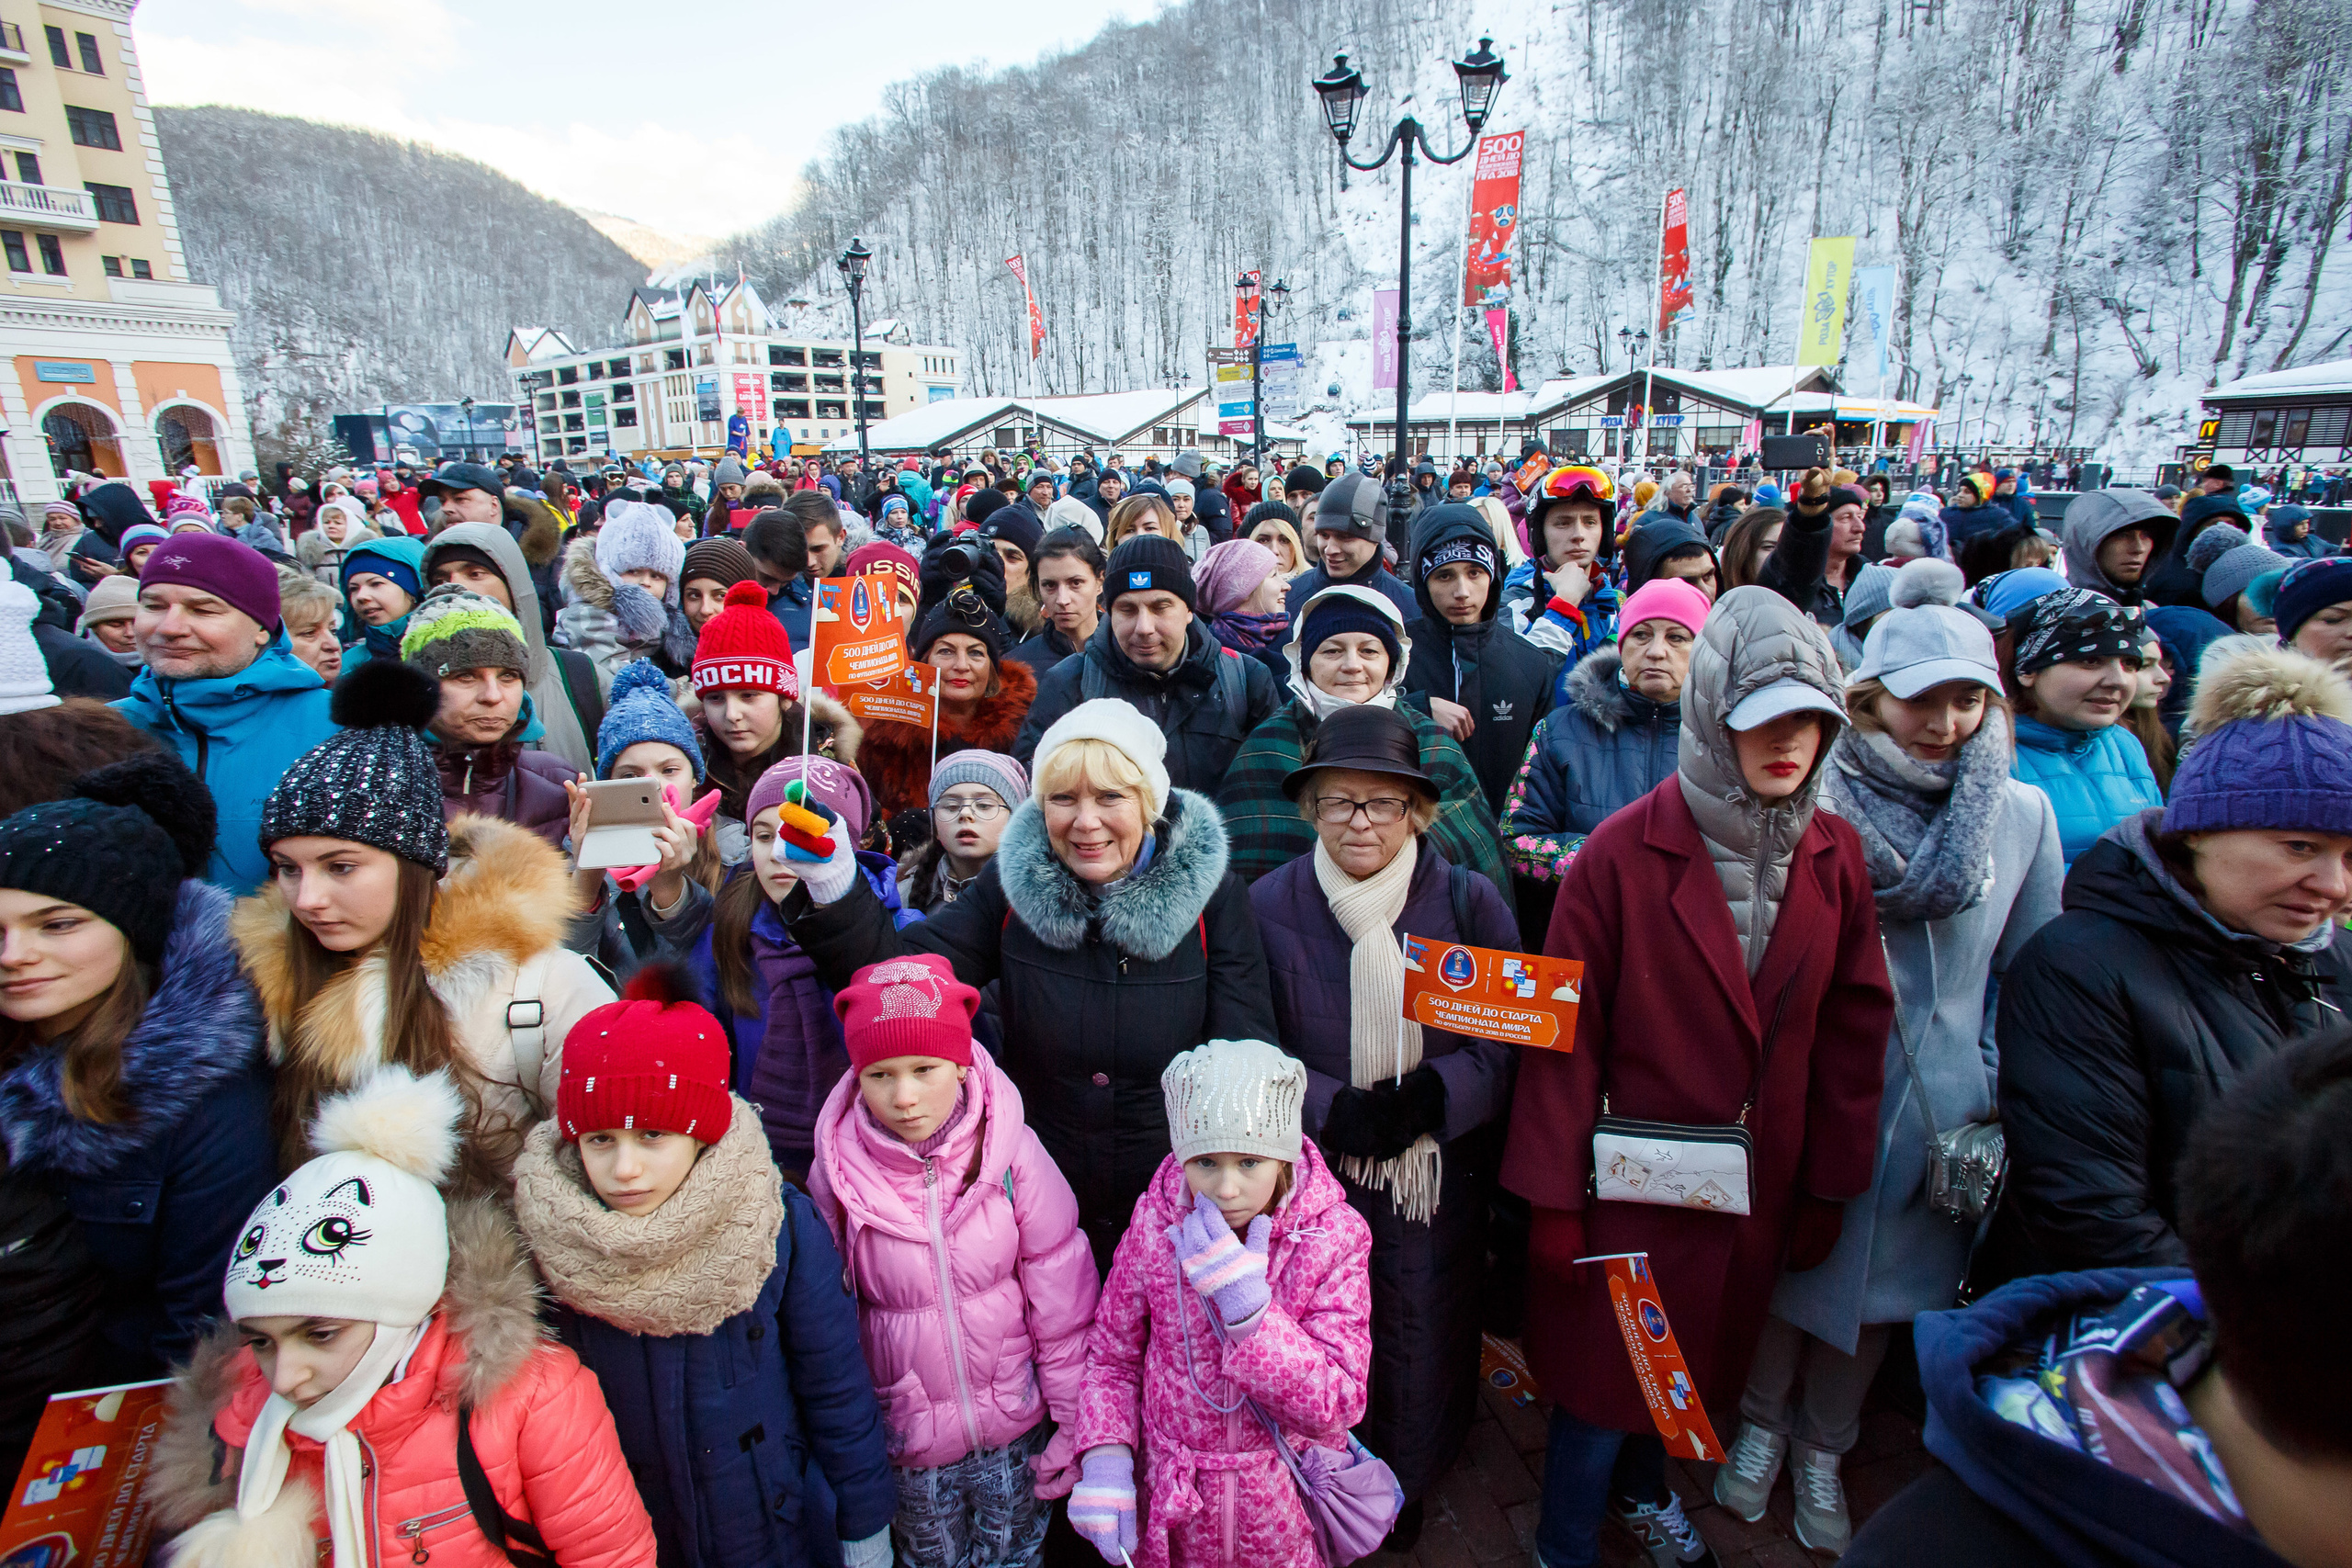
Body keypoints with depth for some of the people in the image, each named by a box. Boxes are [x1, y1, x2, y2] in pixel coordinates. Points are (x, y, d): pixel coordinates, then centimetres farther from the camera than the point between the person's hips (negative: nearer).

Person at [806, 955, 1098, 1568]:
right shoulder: (838, 1170, -15)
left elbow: (1061, 1301, -11)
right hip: (903, 1439, 1)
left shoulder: (1010, 1150, -18)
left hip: (1017, 1425, 0)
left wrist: (1076, 1426, -6)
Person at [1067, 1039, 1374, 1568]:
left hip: (1287, 1514, -1)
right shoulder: (1154, 1226, -17)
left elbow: (1337, 1408, -23)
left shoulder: (1334, 1237, -20)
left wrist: (1248, 1309, -34)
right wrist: (1105, 1461, -18)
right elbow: (1111, 1355, -3)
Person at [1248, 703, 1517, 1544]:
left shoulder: (1471, 902, -6)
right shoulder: (1270, 905, -6)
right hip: (1311, 1176, 0)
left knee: (1421, 1341, 14)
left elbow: (1513, 1042, -5)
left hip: (1441, 1181, 1)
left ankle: (1405, 1488, 46)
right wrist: (1338, 1112, -18)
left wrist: (1431, 1096, -20)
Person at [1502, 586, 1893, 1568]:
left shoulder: (1834, 855, -2)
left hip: (1759, 1187, 5)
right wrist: (1554, 1200, -13)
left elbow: (1852, 1026, 4)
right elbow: (1567, 1033, -16)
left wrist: (1829, 1186, 6)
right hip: (1632, 1182, -5)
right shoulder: (1624, 852, -18)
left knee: (1700, 1361, 24)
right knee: (1602, 1381, 10)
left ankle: (1644, 1489, 54)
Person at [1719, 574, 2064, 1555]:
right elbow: (1932, 887, -22)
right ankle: (1762, 1425, 40)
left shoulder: (2023, 812, 3)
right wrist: (1983, 772, -14)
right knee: (1794, 1259, 13)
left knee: (1883, 1278, 18)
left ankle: (1822, 1448, 42)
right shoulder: (1822, 797, -11)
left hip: (1940, 1102, 4)